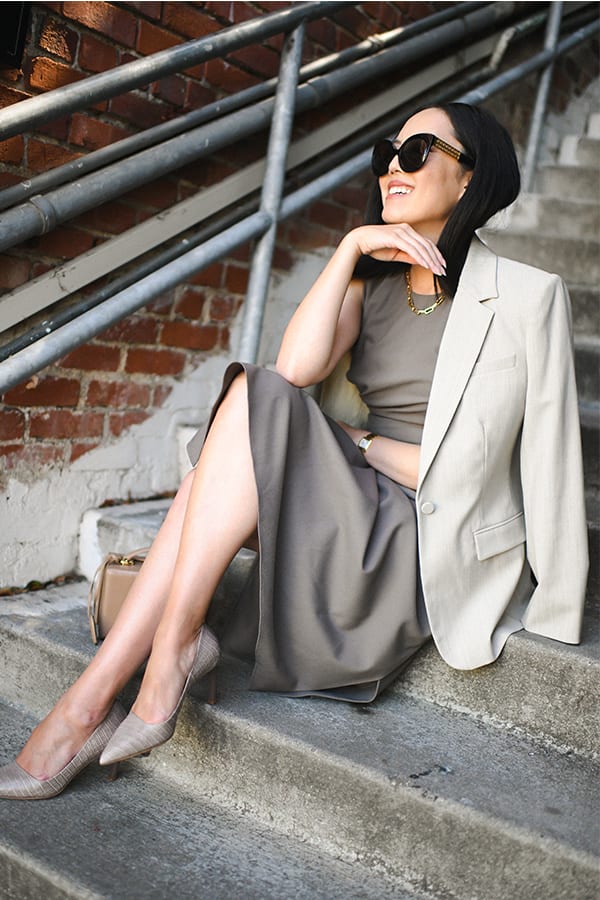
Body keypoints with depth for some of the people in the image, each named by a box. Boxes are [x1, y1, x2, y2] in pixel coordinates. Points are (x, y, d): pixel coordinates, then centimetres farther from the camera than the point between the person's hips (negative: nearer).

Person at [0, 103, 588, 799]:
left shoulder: (525, 296, -3)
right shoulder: (375, 282, 14)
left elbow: (468, 467, -9)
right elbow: (298, 366, -7)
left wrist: (357, 441, -5)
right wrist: (350, 246, -9)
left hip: (439, 545, -5)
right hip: (364, 510, 6)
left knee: (254, 400, -21)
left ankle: (173, 650, -18)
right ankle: (93, 699, -19)